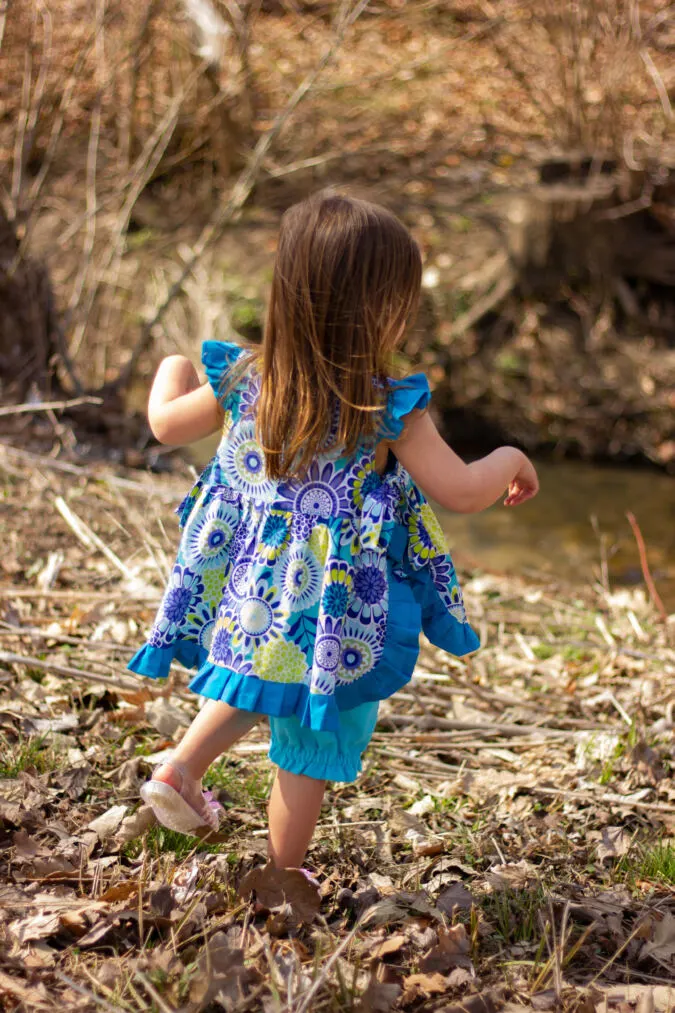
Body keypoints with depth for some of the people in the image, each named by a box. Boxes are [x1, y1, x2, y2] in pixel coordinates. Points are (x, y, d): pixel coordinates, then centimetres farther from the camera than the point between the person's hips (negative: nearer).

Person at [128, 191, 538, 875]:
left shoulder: (248, 381, -7)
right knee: (310, 753, 13)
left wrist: (173, 370, 29)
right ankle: (284, 877, 26)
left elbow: (165, 423, 8)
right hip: (333, 621, -4)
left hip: (251, 601, 5)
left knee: (256, 689, 34)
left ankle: (178, 768, 29)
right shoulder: (390, 410, -21)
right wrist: (509, 460, 3)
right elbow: (464, 493, -18)